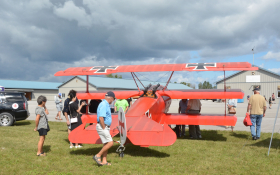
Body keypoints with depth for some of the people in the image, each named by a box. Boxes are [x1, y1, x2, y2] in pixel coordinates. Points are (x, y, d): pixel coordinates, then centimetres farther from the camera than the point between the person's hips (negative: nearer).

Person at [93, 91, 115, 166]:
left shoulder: (105, 104, 15)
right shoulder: (104, 105, -18)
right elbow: (101, 118, -25)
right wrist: (104, 128, -19)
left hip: (105, 127, 10)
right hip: (102, 127, -10)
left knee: (106, 144, 12)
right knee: (110, 143, -11)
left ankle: (104, 161, 18)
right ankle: (98, 156, -3)